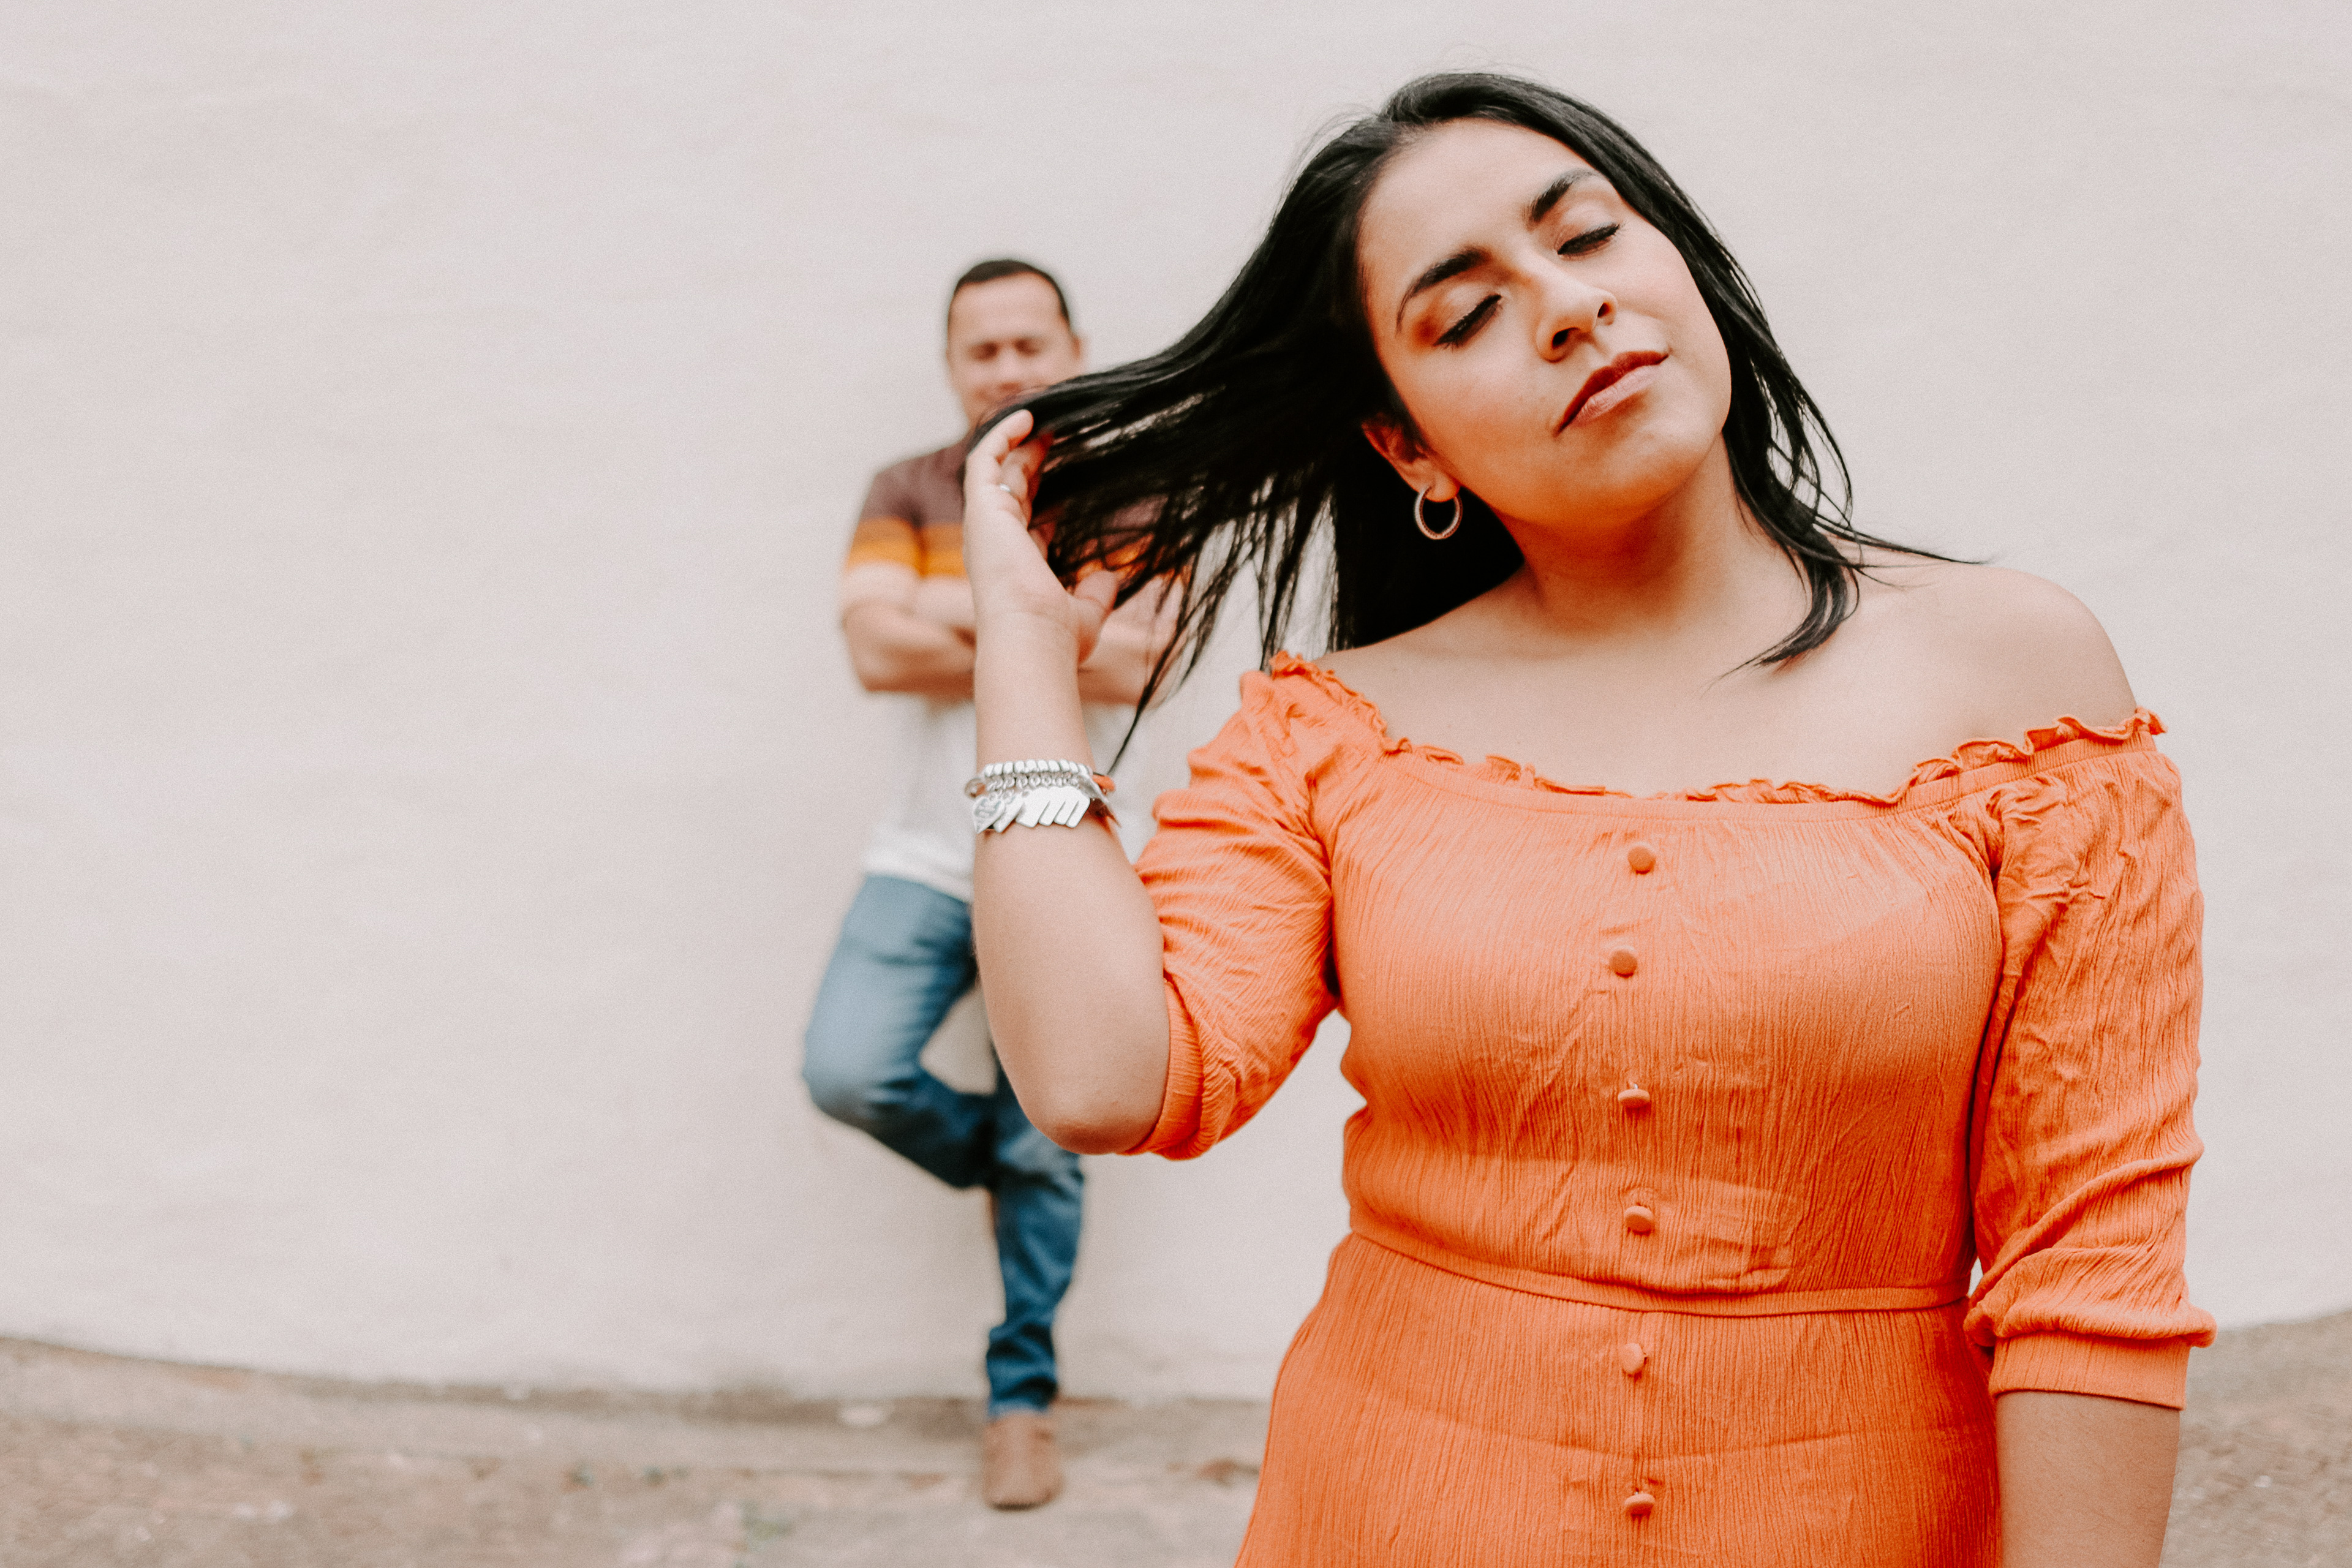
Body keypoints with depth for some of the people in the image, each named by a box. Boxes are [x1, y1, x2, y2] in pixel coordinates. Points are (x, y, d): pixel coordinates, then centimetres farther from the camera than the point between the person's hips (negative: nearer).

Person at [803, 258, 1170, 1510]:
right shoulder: (908, 493, 5)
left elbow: (1131, 663, -16)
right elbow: (875, 651, -11)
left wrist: (964, 607, -10)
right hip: (925, 861, 2)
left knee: (1045, 1151, 3)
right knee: (848, 1073, -15)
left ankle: (1022, 1396, 22)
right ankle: (994, 1159, 19)